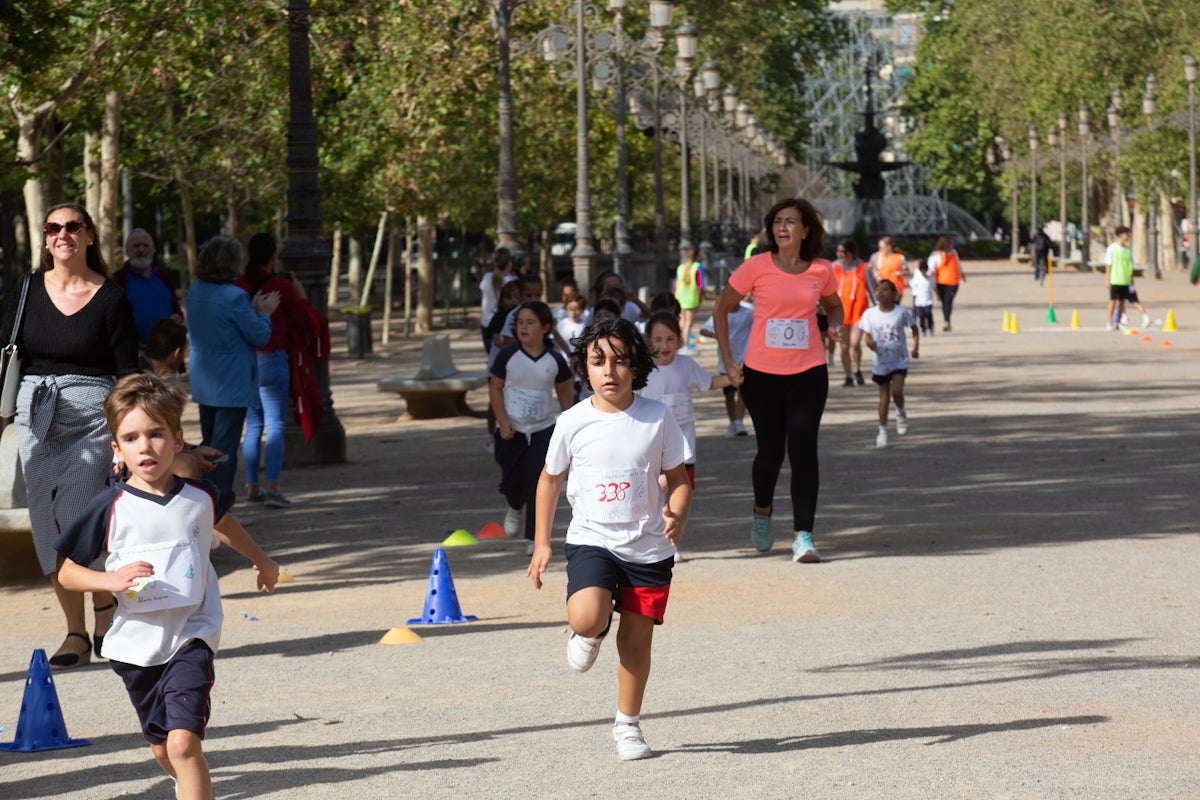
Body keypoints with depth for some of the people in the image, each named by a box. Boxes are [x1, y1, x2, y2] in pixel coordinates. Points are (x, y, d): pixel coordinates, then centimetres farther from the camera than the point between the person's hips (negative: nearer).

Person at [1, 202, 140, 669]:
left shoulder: (110, 299, -1)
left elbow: (129, 372, 0)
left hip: (91, 416, -4)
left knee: (76, 515, -15)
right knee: (47, 524, 3)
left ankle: (105, 613, 8)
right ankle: (77, 633, 12)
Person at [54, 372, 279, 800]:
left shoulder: (201, 497, -3)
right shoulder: (110, 507, -9)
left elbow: (223, 522, 23)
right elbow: (67, 572, -4)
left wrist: (261, 560, 40)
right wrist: (110, 580, -23)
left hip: (191, 637, -1)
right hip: (136, 641, 1)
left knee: (184, 742, -19)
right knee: (162, 749, 17)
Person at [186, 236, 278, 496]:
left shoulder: (195, 291, 5)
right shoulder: (234, 296, -20)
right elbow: (260, 336, -12)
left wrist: (252, 307, 15)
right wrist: (264, 313, 6)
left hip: (203, 383, 8)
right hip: (231, 384, -8)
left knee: (209, 444, 18)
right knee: (225, 447, -3)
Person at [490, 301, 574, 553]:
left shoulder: (555, 360, -5)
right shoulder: (508, 356, -8)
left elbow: (564, 390, 10)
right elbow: (495, 388, -3)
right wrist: (502, 422, -12)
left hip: (543, 430, 0)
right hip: (511, 430, 0)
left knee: (538, 485, -9)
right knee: (512, 482, 9)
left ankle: (534, 537, -3)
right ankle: (515, 508, 45)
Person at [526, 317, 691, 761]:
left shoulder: (657, 418, -3)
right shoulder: (573, 422, -2)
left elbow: (679, 478, 6)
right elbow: (550, 478, 12)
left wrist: (677, 515, -16)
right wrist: (541, 543, 13)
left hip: (648, 546, 1)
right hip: (591, 540, -1)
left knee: (636, 639, 5)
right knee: (585, 618, -25)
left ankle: (628, 724, 25)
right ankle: (591, 635, 13)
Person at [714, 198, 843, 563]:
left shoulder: (821, 270, 1)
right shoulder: (757, 267, -5)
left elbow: (833, 304, 22)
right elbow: (722, 309, 4)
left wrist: (835, 325, -1)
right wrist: (728, 361, -1)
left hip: (808, 372, 1)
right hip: (762, 372, -1)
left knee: (803, 448, -11)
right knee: (770, 451, 6)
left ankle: (803, 535, -10)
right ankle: (762, 512, 37)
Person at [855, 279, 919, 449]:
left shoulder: (901, 312, -7)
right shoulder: (870, 314, -4)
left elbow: (914, 328, 7)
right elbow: (867, 335, -2)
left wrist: (915, 348, -4)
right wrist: (870, 342, -26)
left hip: (899, 360, -1)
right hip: (880, 361, 1)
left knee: (897, 391, -18)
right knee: (884, 395, 8)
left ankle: (901, 413, 15)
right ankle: (882, 431, 19)